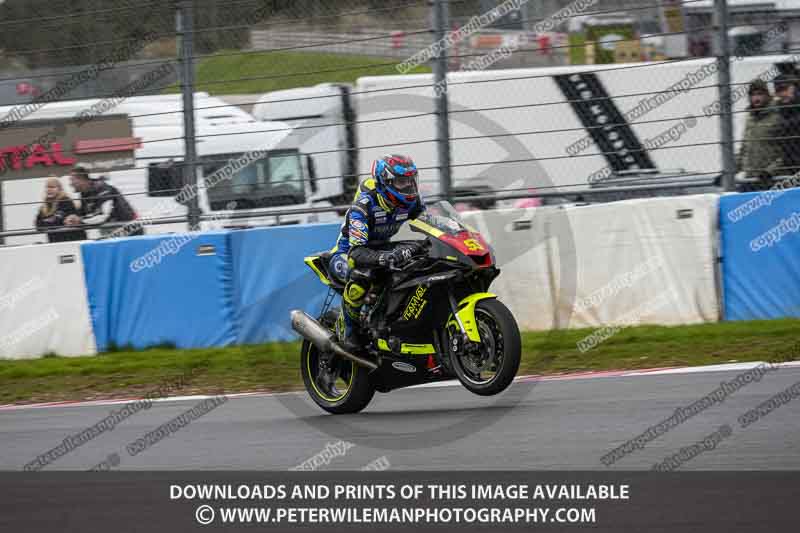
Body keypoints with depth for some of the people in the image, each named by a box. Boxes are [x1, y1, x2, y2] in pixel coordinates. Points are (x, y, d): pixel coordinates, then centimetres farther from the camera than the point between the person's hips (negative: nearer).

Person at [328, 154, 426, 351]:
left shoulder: (411, 201, -11)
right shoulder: (364, 205, -31)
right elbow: (357, 253, -40)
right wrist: (385, 258, -60)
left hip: (382, 248, 7)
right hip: (347, 253, -7)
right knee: (360, 274, -41)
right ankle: (347, 327, -19)